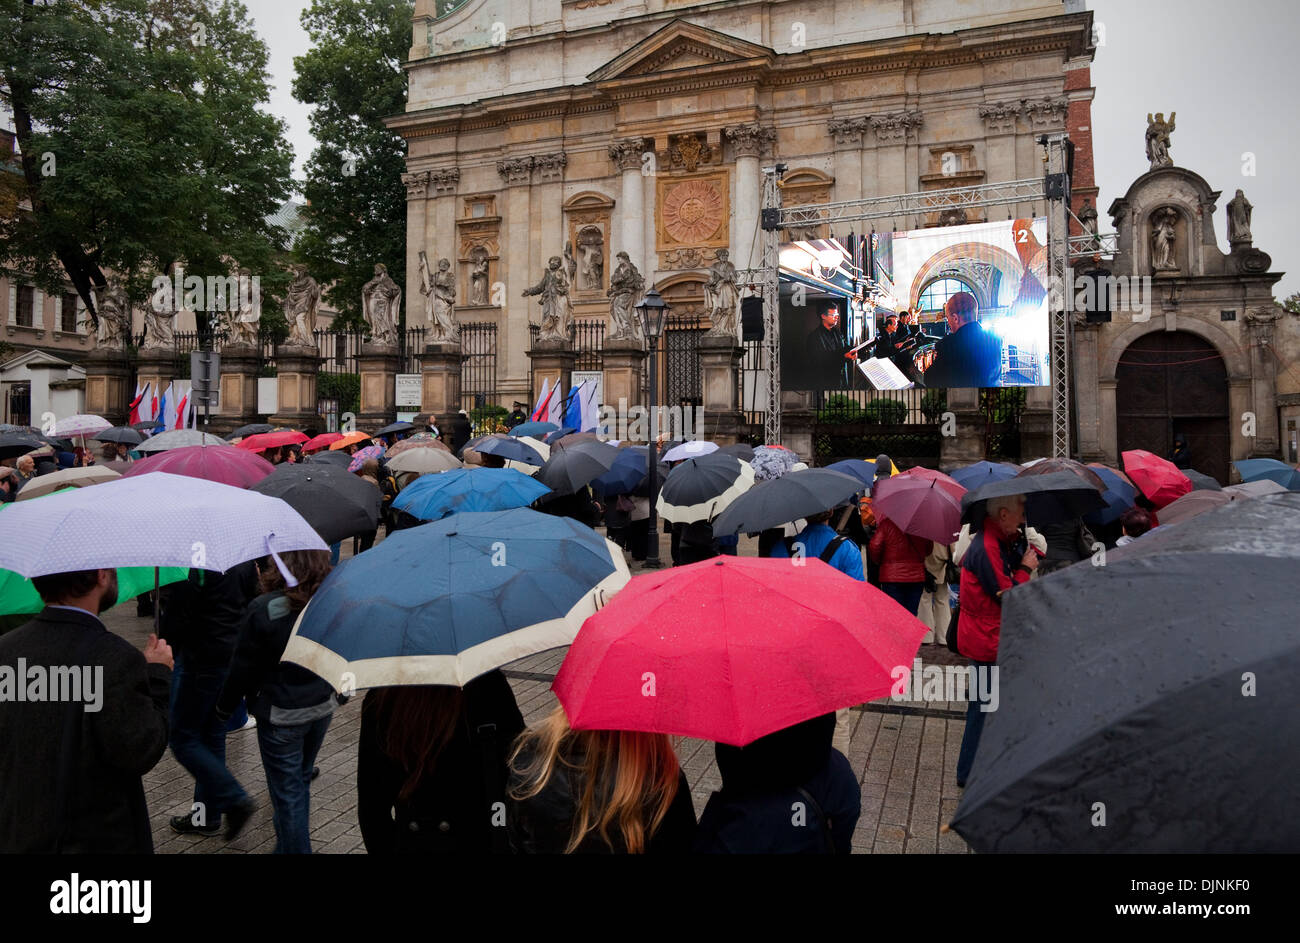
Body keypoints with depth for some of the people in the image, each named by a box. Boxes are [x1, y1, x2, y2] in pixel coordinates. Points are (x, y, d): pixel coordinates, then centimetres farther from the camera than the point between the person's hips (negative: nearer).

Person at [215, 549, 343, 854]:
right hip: (322, 707, 6)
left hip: (280, 715, -6)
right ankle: (289, 845, 40)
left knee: (288, 793, 8)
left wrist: (224, 706, 5)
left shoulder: (263, 609, -21)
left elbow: (243, 668, -12)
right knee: (300, 781, 24)